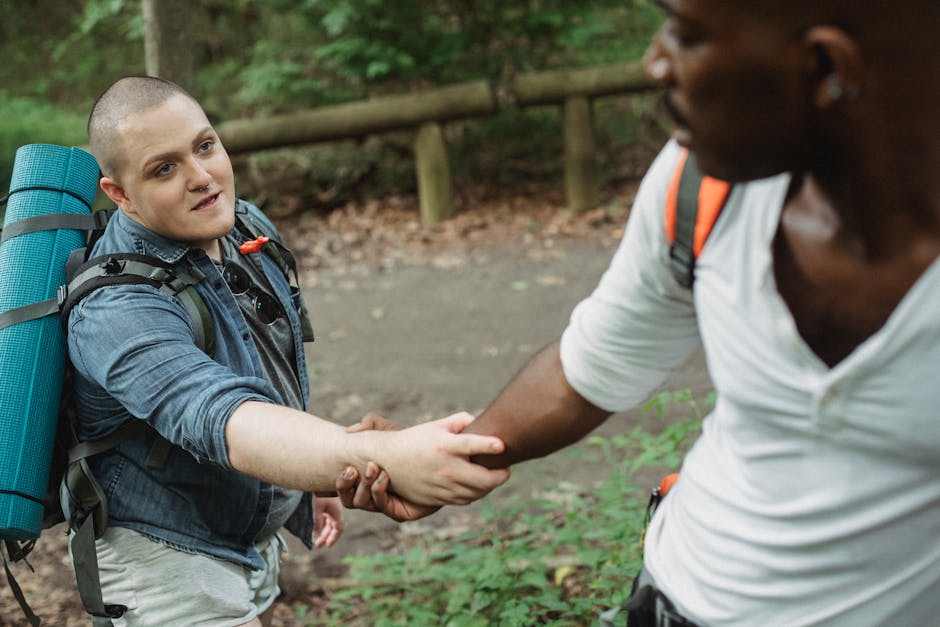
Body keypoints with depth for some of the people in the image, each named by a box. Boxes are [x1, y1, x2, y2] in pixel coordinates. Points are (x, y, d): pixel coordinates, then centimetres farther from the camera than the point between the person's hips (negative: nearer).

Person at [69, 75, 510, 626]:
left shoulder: (245, 225, -3)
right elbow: (228, 423, -48)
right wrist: (387, 457, -62)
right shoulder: (118, 311, -31)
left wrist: (317, 476, 18)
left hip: (252, 535, 8)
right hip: (165, 559, -8)